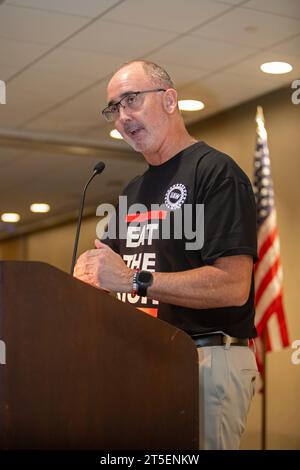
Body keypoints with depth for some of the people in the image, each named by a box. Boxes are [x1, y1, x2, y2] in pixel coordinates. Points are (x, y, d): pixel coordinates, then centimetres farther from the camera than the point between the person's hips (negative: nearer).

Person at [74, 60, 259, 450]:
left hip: (208, 360, -8)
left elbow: (233, 285, -18)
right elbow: (109, 267, 23)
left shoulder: (215, 172, -8)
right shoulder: (134, 191, 19)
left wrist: (134, 279, -18)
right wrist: (93, 272, -1)